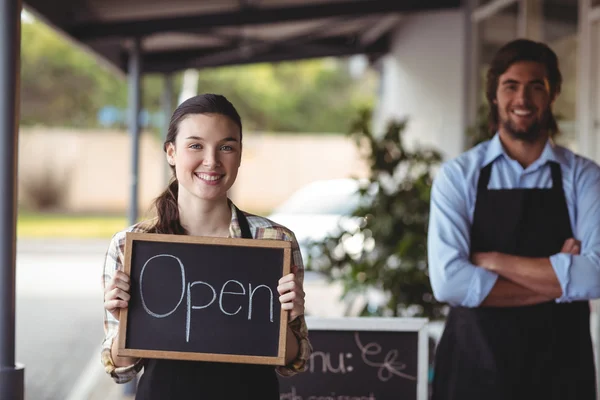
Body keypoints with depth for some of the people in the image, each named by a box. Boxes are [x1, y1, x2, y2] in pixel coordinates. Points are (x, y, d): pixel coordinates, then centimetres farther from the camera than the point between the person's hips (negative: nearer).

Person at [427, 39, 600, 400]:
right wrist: (558, 279, -14)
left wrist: (493, 262, -14)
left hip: (560, 366, 1)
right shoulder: (458, 176, -3)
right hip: (475, 364, -1)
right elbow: (449, 282, -16)